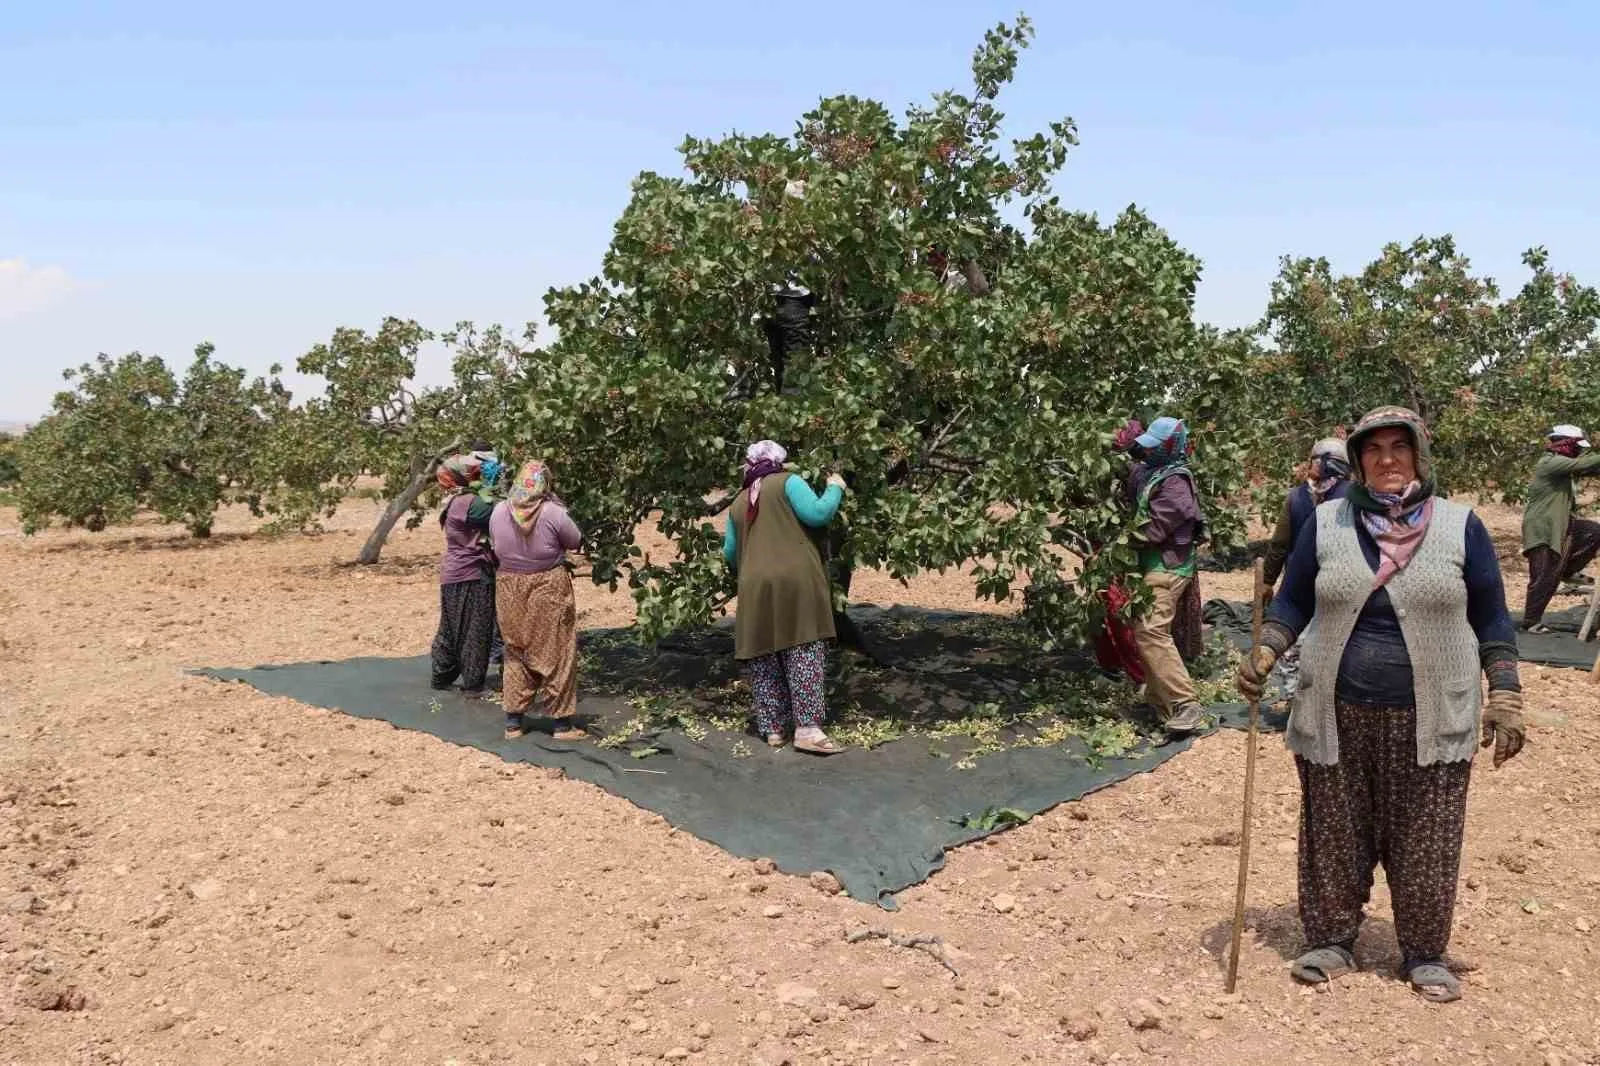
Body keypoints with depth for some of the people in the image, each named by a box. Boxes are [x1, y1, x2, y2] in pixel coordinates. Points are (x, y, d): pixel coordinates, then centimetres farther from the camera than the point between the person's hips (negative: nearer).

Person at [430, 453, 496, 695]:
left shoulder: (454, 501, 12)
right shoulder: (469, 503, -18)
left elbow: (488, 515, 11)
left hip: (453, 575, 10)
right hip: (471, 576, -9)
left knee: (452, 628, 18)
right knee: (475, 631, -1)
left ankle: (442, 676, 27)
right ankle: (473, 684, 6)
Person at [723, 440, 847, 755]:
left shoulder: (738, 504, 20)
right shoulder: (787, 482, 5)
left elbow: (730, 554, 26)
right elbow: (817, 514, -6)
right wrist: (835, 488, 10)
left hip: (755, 588, 5)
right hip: (795, 582, -4)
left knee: (764, 660, 10)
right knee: (804, 655, -4)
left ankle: (773, 728, 13)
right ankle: (807, 728, -11)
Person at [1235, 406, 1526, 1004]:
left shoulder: (1460, 526, 0)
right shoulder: (1325, 523, 1)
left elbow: (1491, 620, 5)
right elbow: (1294, 601, 8)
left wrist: (1505, 699, -1)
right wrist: (1264, 655, -8)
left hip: (1429, 722, -1)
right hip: (1337, 716, 1)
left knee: (1425, 842, 7)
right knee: (1335, 836, 9)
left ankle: (1424, 954, 26)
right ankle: (1331, 941, 26)